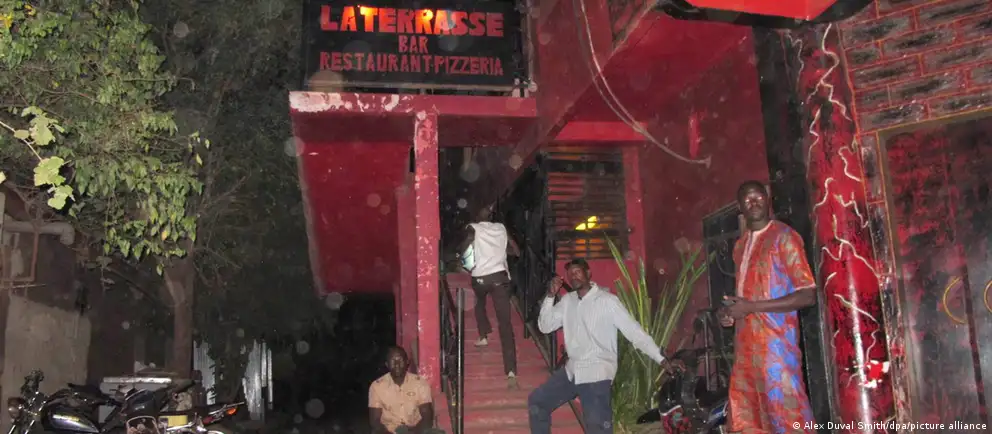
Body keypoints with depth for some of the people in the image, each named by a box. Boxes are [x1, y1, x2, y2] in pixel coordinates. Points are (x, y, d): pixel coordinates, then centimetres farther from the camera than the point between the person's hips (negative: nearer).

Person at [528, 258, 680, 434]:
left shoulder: (608, 301, -12)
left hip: (597, 374, -7)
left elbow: (635, 332, -14)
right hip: (572, 370, 7)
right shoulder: (567, 300, 8)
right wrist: (550, 296, -7)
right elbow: (545, 326, 6)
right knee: (537, 401, 11)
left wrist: (662, 360, -21)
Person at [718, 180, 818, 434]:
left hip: (775, 339, -8)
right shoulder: (740, 245, 18)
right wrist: (731, 312, 9)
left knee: (786, 412, -6)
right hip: (746, 341, 8)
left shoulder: (784, 236, -5)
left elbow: (808, 295, -12)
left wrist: (752, 307, -16)